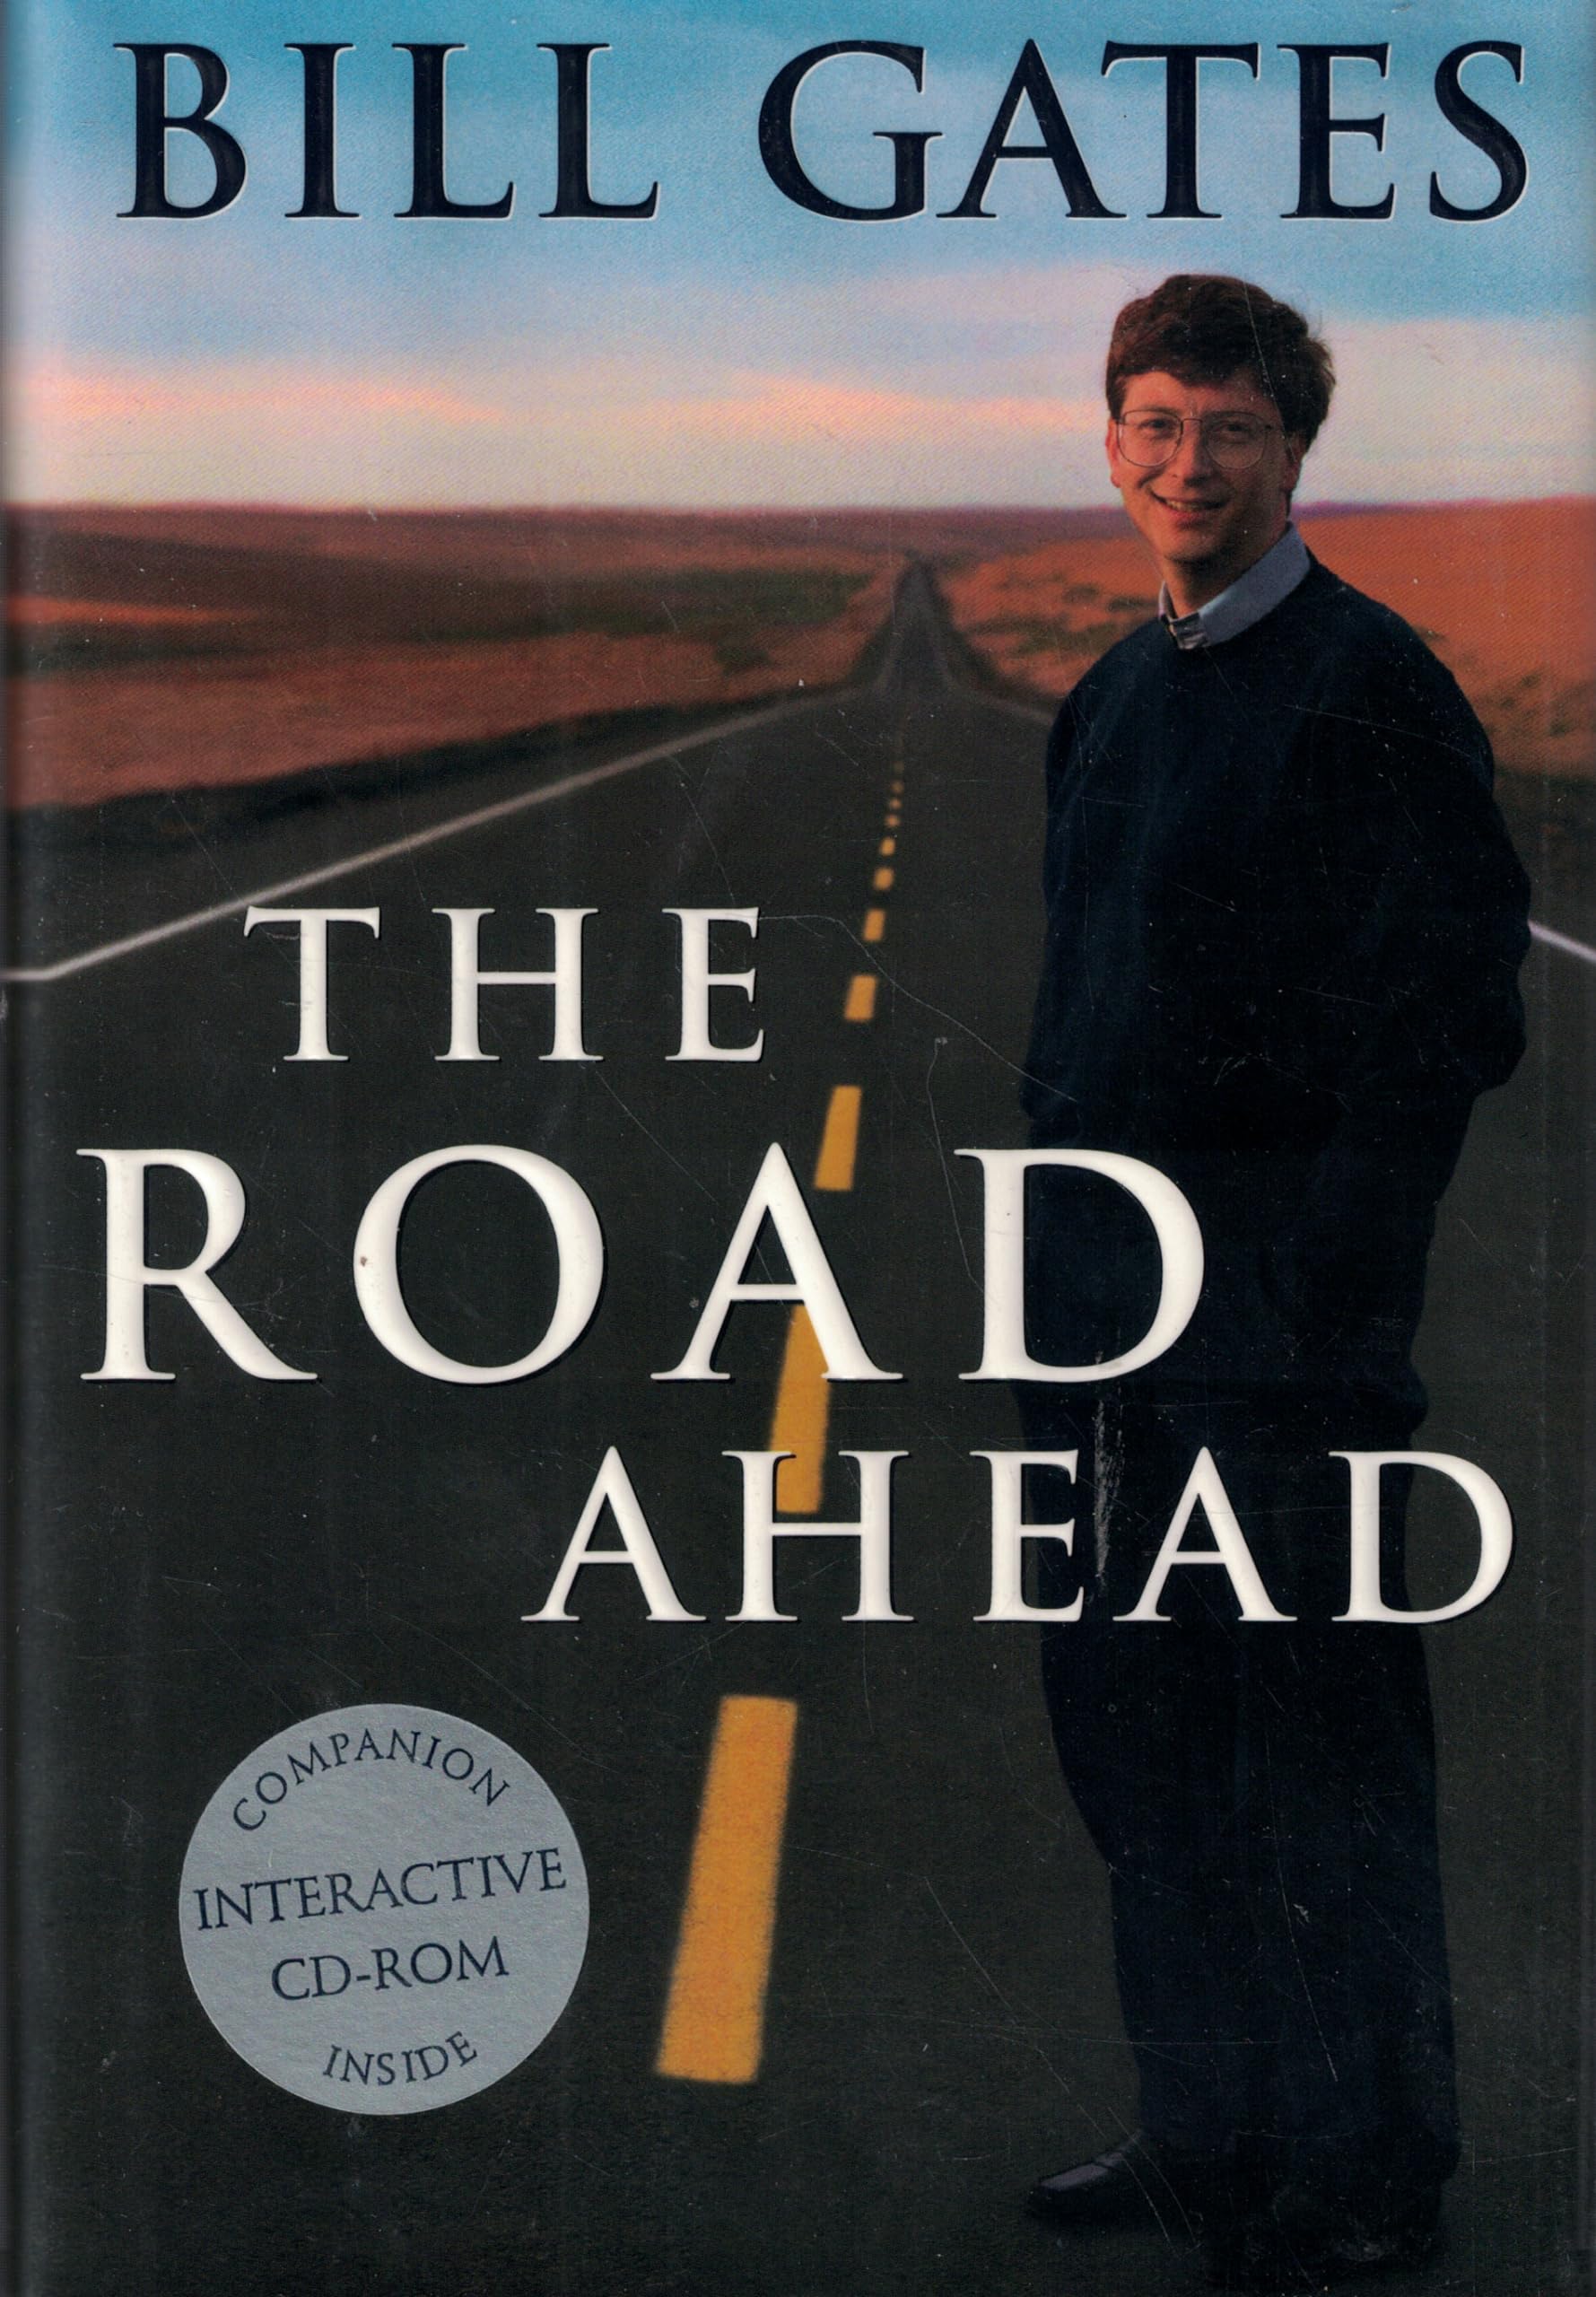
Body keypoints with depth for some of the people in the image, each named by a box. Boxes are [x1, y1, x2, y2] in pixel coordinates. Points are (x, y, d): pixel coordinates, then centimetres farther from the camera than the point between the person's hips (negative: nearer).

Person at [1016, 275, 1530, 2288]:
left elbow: (1450, 1012, -14)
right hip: (1110, 1298, 8)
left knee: (1315, 1742, 1)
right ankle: (1211, 2125, 28)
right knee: (1129, 1712, 14)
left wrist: (1323, 1282, -18)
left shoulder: (1368, 688, -10)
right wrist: (1057, 1260, 14)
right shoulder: (1113, 700, 15)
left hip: (1277, 1304, -8)